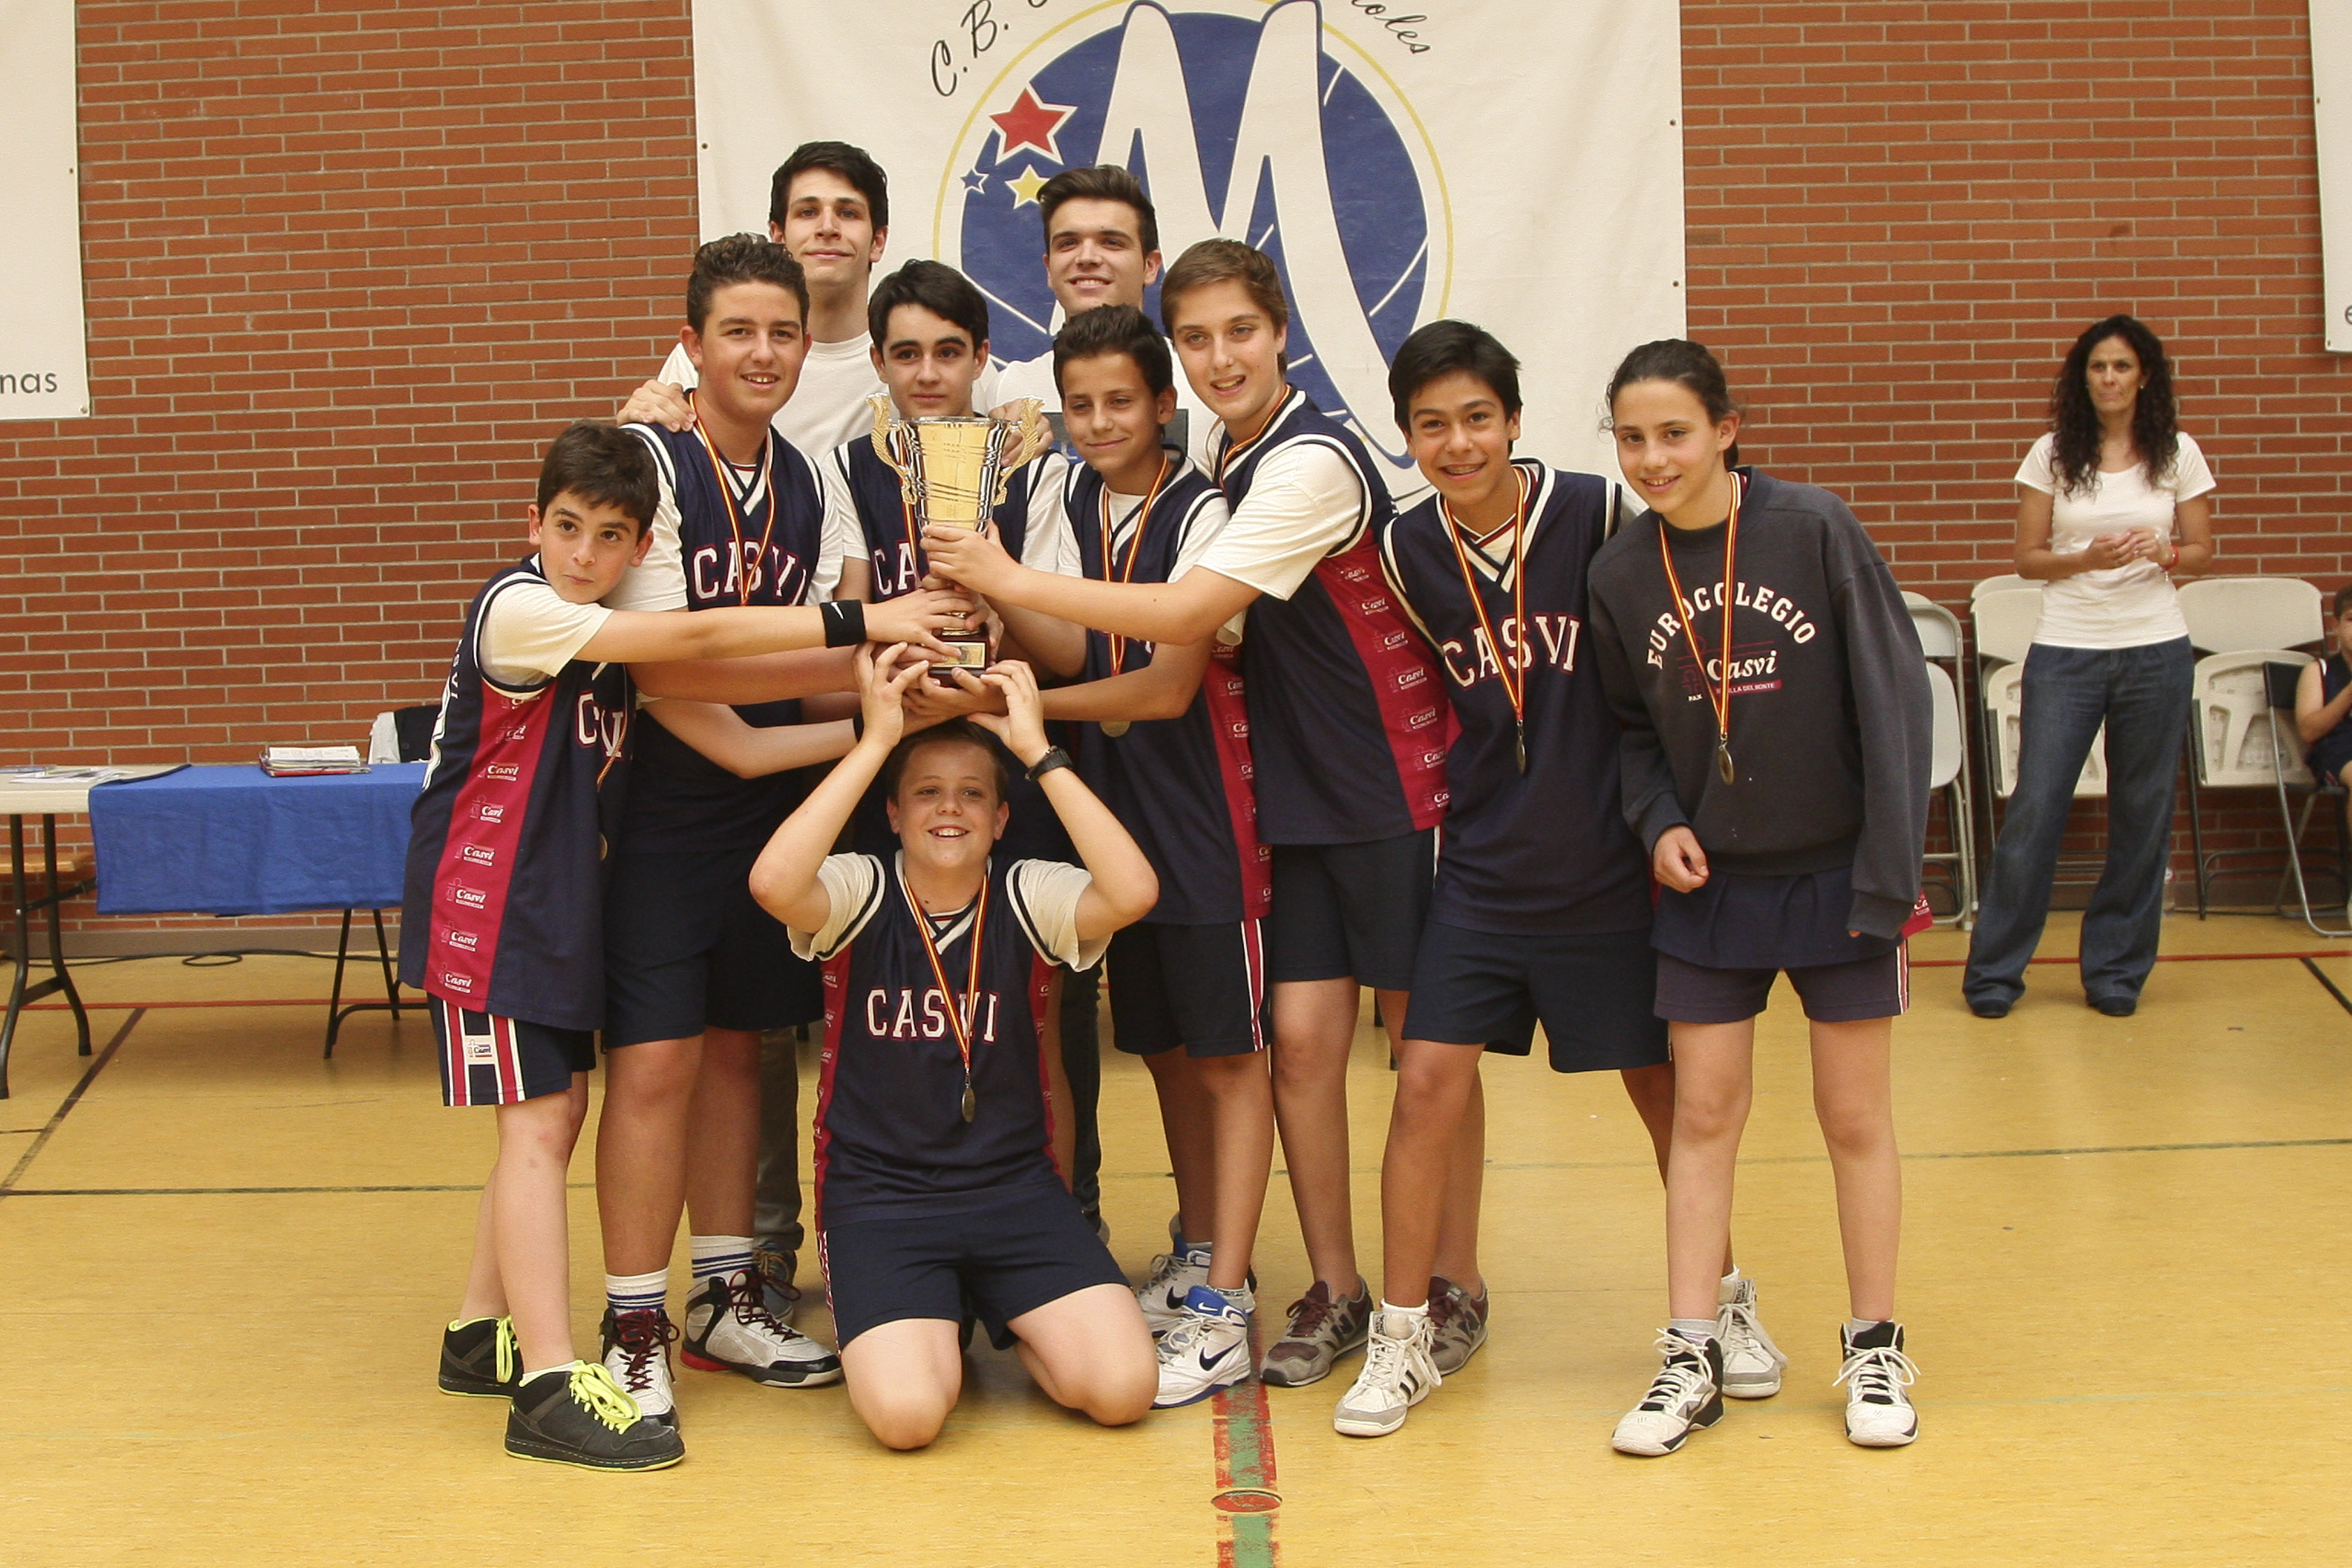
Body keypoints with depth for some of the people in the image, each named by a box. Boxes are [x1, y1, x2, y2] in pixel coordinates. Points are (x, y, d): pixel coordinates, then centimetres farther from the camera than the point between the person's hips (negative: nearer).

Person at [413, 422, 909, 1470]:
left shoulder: (631, 647, 8)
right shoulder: (517, 608, -17)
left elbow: (741, 747, 5)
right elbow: (701, 637, -24)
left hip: (558, 901, 8)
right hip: (483, 900, -8)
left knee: (559, 1111, 11)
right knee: (536, 1121, -11)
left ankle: (481, 1335, 25)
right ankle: (549, 1389, -12)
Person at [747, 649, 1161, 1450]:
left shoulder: (1027, 898, -3)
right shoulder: (860, 893, -6)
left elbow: (1133, 891, -24)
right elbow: (773, 881, -30)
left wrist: (1038, 751, -22)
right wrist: (877, 741, -26)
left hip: (1015, 1187, 2)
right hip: (879, 1194, -2)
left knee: (1123, 1387, -15)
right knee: (905, 1410, -24)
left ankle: (1005, 1326, 18)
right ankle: (931, 1331, 14)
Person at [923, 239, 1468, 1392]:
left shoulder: (1312, 464, -19)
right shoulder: (1228, 463, 9)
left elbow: (1182, 616, -25)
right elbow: (1221, 633, 15)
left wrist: (1009, 580, -19)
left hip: (1400, 794, -7)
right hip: (1302, 799, 7)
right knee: (1302, 1039, 2)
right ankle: (1335, 1290, 14)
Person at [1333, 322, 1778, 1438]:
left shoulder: (1599, 513, -12)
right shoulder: (1406, 553, -3)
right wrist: (1459, 792, 6)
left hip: (1609, 871, -2)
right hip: (1483, 872, 2)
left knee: (1664, 1091, 10)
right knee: (1428, 1082, -7)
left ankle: (1723, 1300, 32)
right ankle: (1406, 1333, 7)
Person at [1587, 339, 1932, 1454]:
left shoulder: (1813, 528, -12)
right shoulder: (1619, 575, -3)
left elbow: (1892, 694, -10)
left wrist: (1889, 870, -13)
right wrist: (1659, 823, -7)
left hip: (1835, 870, -2)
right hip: (1708, 882, 3)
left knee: (1855, 1116, 7)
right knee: (1702, 1114, 5)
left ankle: (1876, 1350, 21)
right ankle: (1692, 1358, 13)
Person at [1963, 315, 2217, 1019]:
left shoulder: (2178, 454, 4)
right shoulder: (2052, 454, 2)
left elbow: (2202, 551, 8)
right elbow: (2028, 558, 2)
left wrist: (2165, 554, -14)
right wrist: (2087, 559, -16)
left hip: (2154, 651, 1)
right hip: (2065, 651, -1)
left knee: (2141, 815, 6)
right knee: (2034, 810, -2)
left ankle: (2115, 969, 19)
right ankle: (1994, 971, 8)